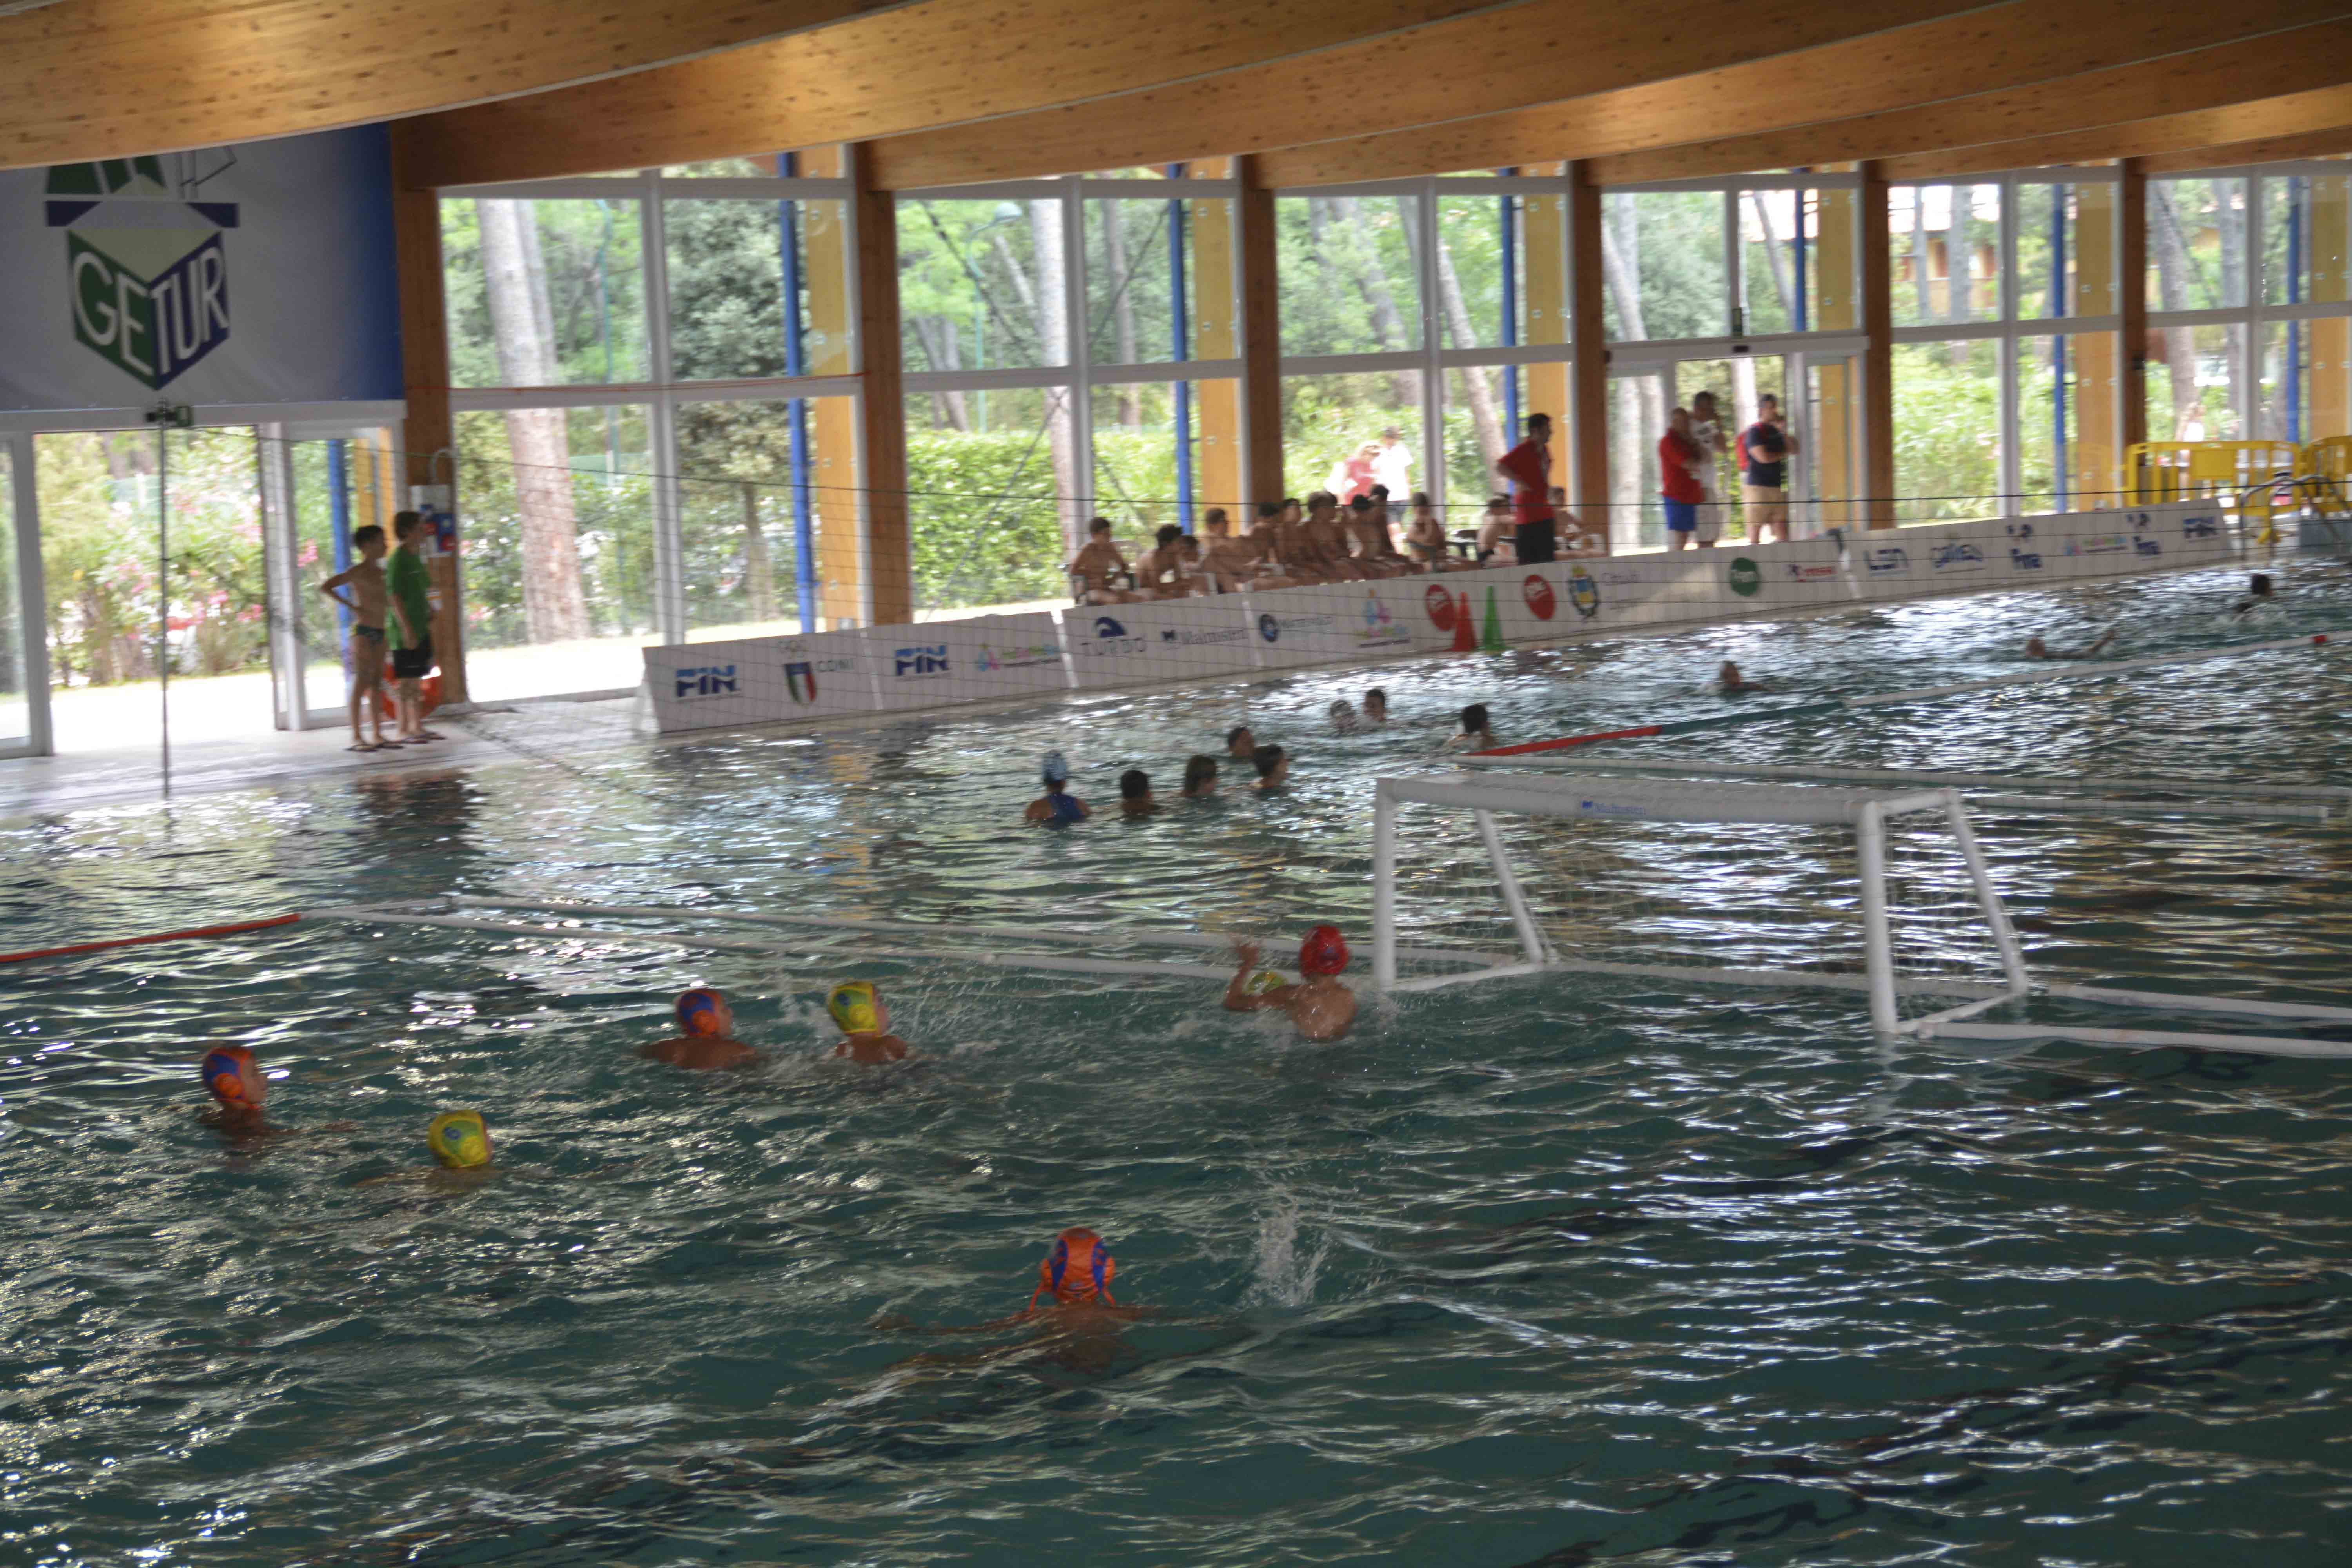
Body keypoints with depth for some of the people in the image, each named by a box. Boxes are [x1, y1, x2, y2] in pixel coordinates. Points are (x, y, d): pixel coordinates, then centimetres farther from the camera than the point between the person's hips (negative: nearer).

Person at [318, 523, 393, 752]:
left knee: (377, 684, 8)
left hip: (379, 632, 8)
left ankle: (378, 735, 10)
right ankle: (356, 737, -8)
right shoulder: (357, 571, -9)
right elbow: (325, 587, -16)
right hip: (363, 631, -8)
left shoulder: (380, 571, 15)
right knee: (361, 683, -8)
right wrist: (351, 606, -19)